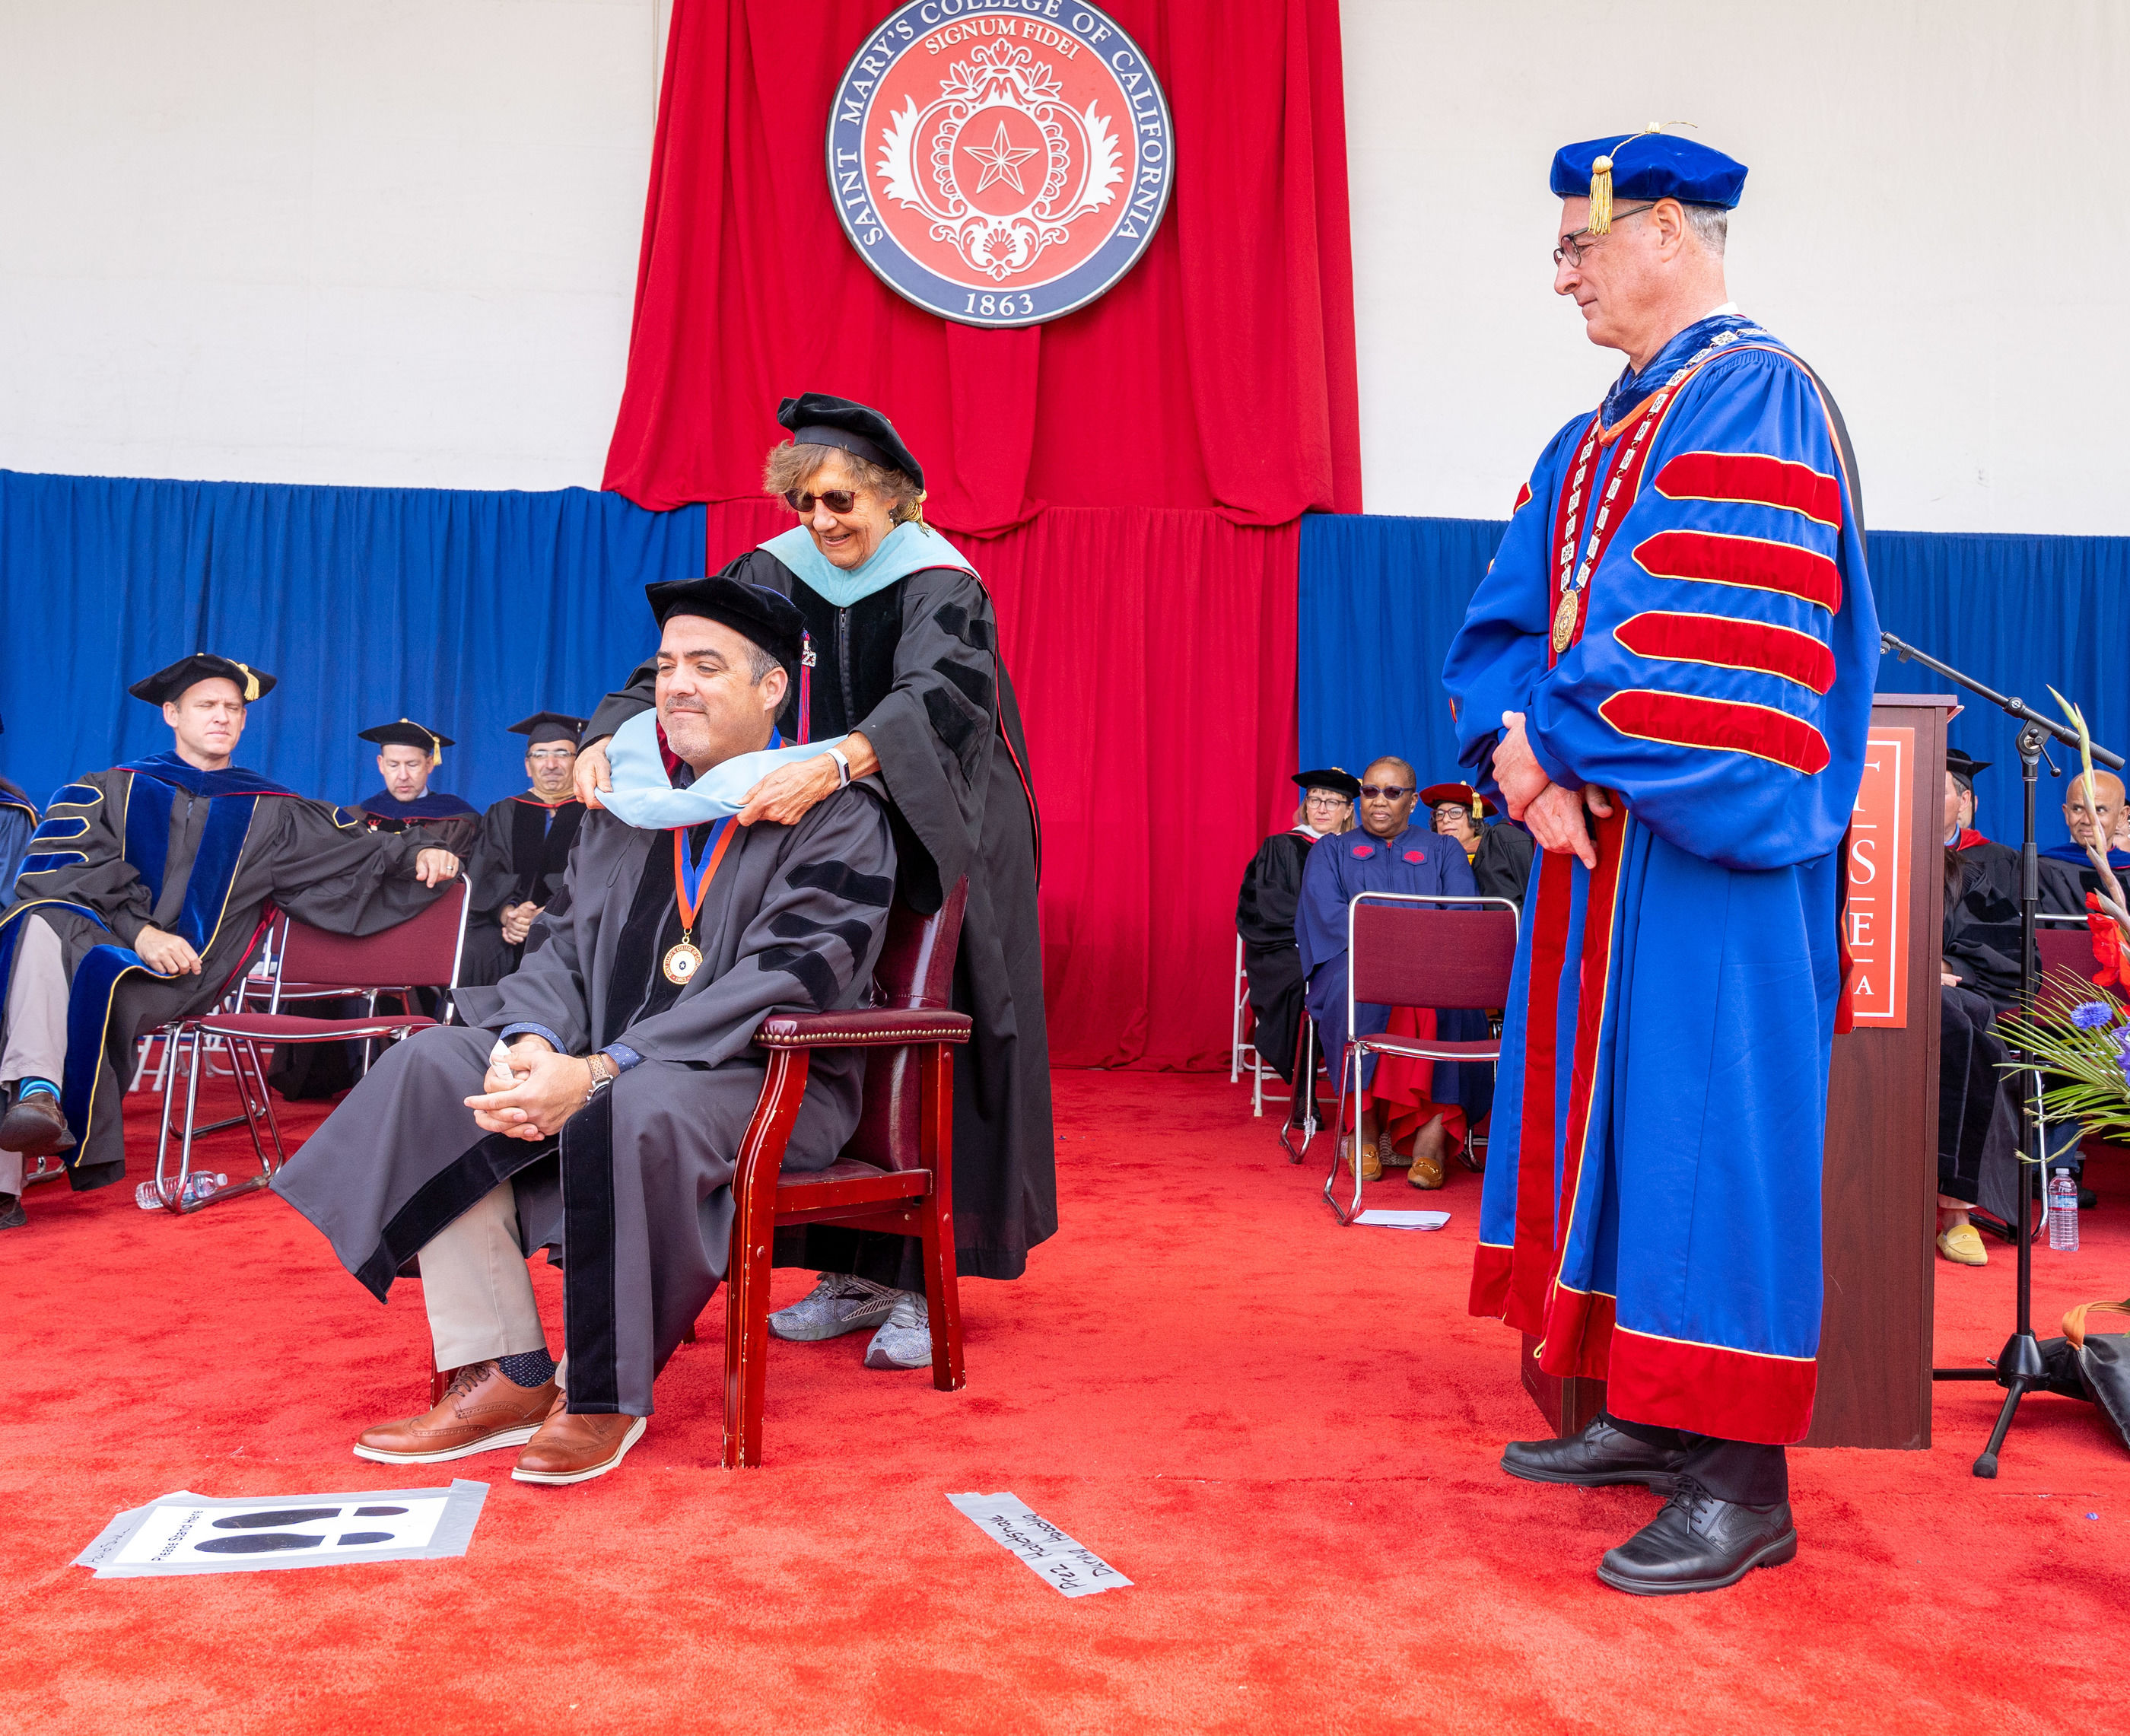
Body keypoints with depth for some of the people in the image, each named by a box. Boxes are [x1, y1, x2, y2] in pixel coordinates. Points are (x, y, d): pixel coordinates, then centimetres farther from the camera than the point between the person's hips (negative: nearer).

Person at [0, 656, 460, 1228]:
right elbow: (69, 872, 3)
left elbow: (359, 856, 13)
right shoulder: (114, 790, 18)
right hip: (95, 936, 1)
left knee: (97, 978, -35)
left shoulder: (269, 812, 20)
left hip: (180, 975, -1)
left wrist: (415, 854, -10)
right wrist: (139, 931, -14)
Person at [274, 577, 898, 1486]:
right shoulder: (626, 801, 14)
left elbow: (781, 983, -20)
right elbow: (563, 941, 10)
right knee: (433, 1067, -12)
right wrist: (534, 1041, -14)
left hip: (771, 1079, -7)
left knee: (634, 1113, -37)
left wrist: (601, 1072, -28)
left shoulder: (834, 815, -8)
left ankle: (604, 1394, -14)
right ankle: (505, 1376, -12)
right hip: (609, 1059, 7)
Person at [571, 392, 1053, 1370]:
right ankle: (854, 1272, 14)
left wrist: (833, 763, -53)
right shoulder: (781, 573, -1)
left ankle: (921, 1280, 5)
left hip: (942, 850, -4)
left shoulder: (941, 585, -15)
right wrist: (611, 734, -29)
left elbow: (934, 696, -34)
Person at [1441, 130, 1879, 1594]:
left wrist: (1556, 740, -11)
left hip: (1707, 843, -9)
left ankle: (1742, 1482, 6)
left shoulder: (1752, 400, -10)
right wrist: (1522, 755, -6)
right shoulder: (1599, 439, 17)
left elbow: (1710, 643, -21)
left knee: (1707, 1124, -5)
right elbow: (1508, 621, 12)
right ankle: (1654, 1414, 27)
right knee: (1613, 1111, 13)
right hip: (1600, 831, 9)